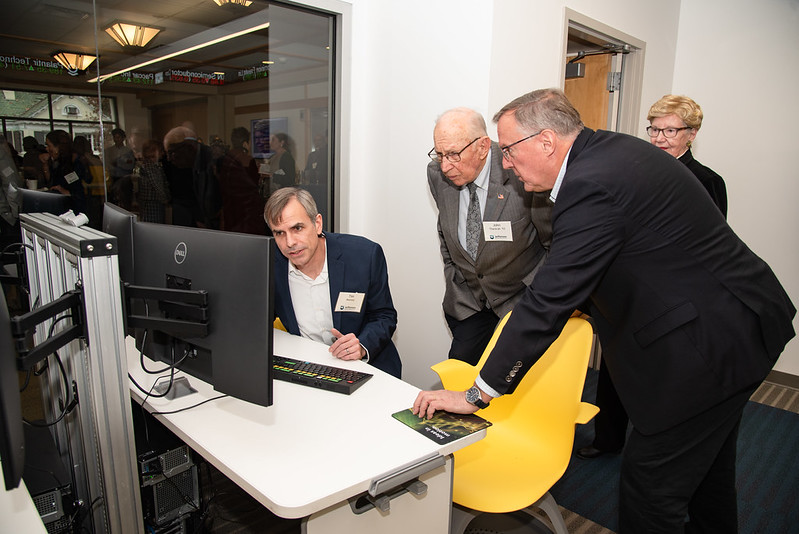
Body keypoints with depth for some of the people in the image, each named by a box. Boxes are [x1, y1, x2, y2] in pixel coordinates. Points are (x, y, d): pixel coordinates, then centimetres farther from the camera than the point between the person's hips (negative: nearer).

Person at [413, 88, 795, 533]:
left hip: (709, 342, -10)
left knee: (650, 484, 1)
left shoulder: (591, 186, -27)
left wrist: (476, 395, -21)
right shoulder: (613, 148, 4)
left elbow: (549, 303, -28)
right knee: (705, 464, 27)